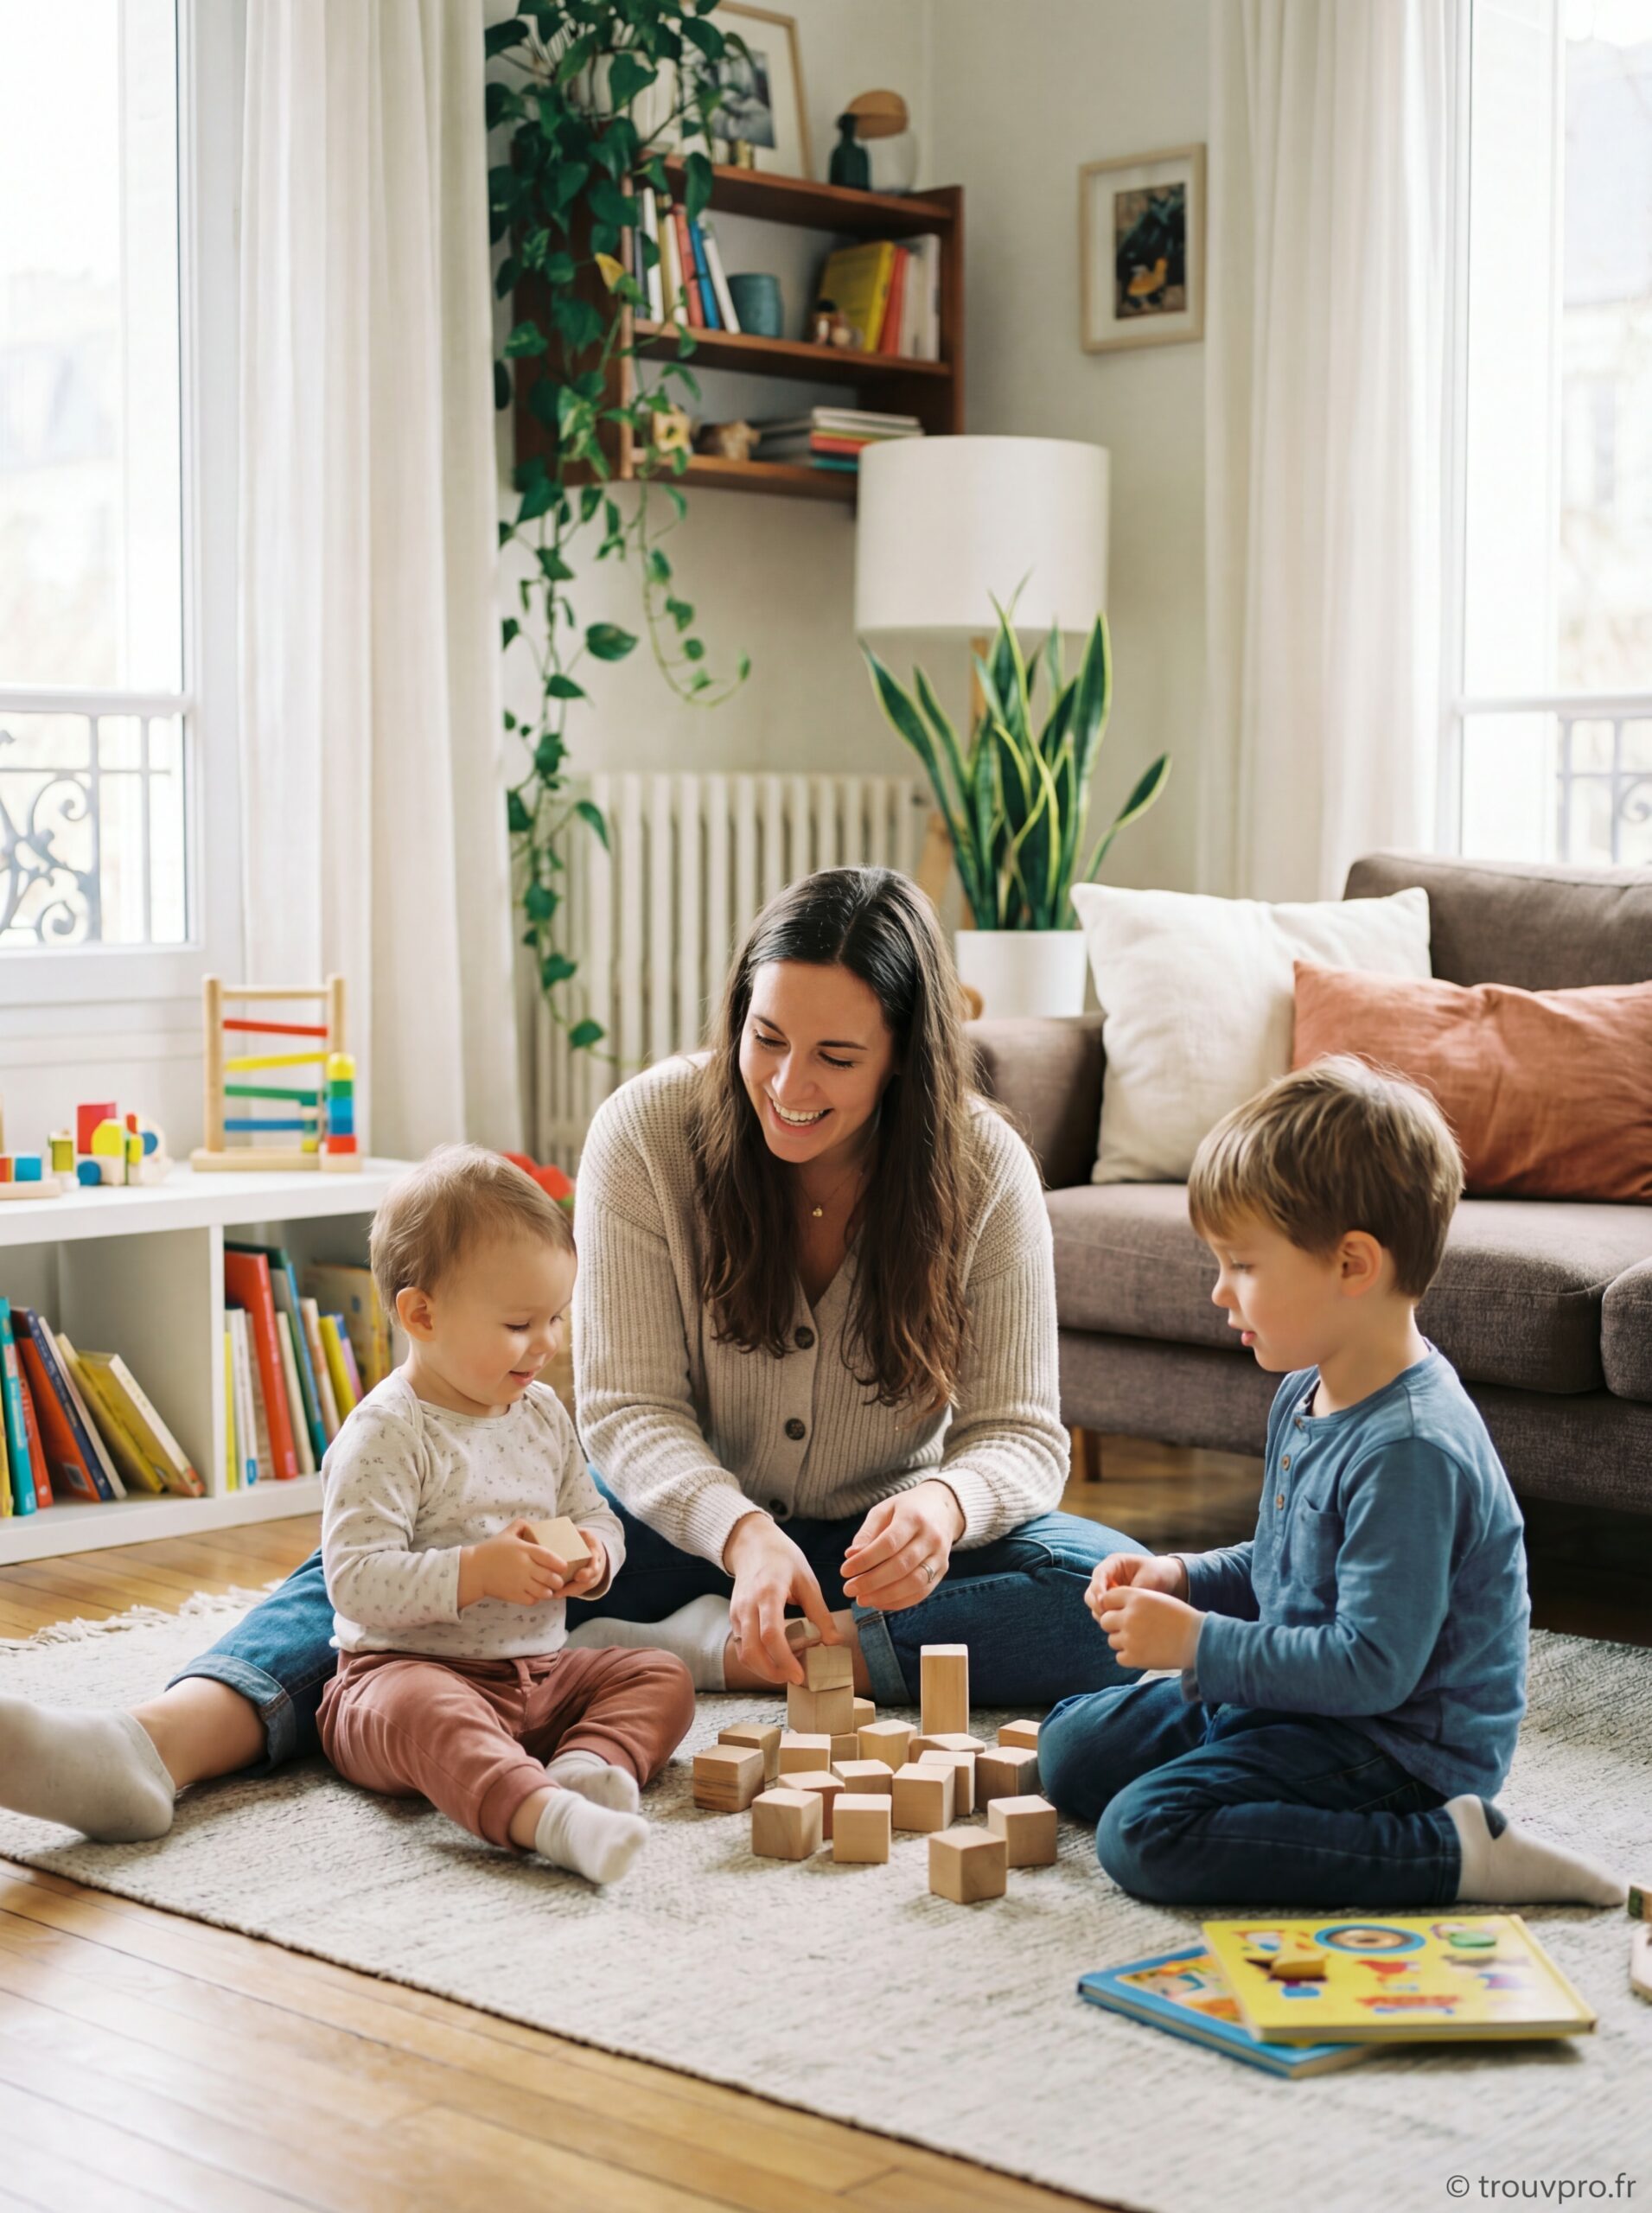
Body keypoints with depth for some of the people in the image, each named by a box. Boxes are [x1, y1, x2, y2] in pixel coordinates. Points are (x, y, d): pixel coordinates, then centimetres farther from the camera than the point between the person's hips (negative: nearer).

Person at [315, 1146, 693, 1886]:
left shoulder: (542, 1414, 11)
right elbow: (356, 1583, -20)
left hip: (540, 1674, 8)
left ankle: (587, 1763, -34)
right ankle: (547, 1816, -64)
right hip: (409, 1668, -8)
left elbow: (596, 1519, 21)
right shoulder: (385, 1435, -13)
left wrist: (592, 1557, -3)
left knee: (662, 1677, -5)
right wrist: (477, 1572, -27)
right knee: (422, 1711, -39)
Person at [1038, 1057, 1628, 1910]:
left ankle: (1455, 1853, -18)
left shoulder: (1408, 1449, -28)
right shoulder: (1306, 1394, 4)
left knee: (1145, 1834, -27)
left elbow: (1372, 1666, -29)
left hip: (1398, 1744, -10)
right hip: (1290, 1694, 10)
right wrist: (1183, 1580, 1)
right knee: (1068, 1750, 15)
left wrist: (1197, 1644, -23)